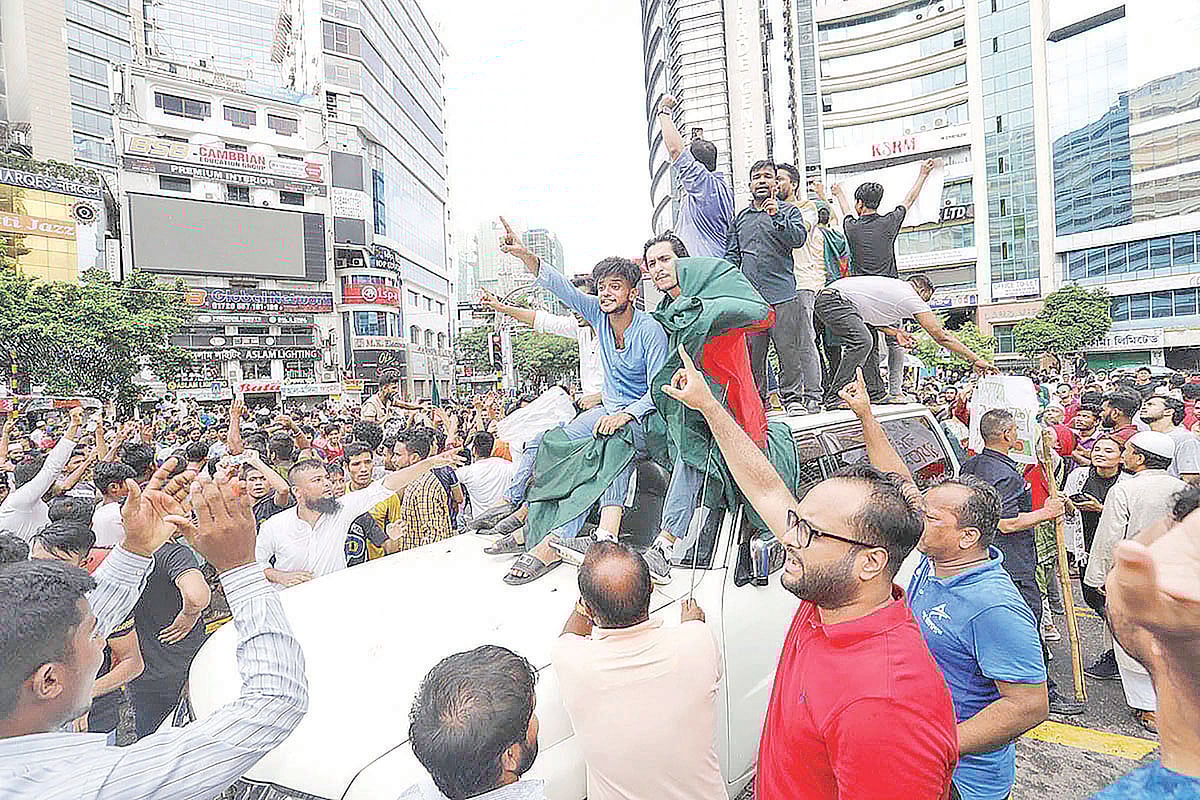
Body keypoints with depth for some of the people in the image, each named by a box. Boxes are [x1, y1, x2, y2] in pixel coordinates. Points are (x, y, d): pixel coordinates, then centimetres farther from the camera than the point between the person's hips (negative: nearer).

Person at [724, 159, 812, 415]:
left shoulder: (788, 211, 10)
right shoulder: (741, 217, 19)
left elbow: (798, 238, -7)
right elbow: (732, 254, 18)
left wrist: (778, 217, -21)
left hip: (783, 293, -3)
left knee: (788, 349, -3)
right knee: (752, 351, 4)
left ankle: (792, 398, 6)